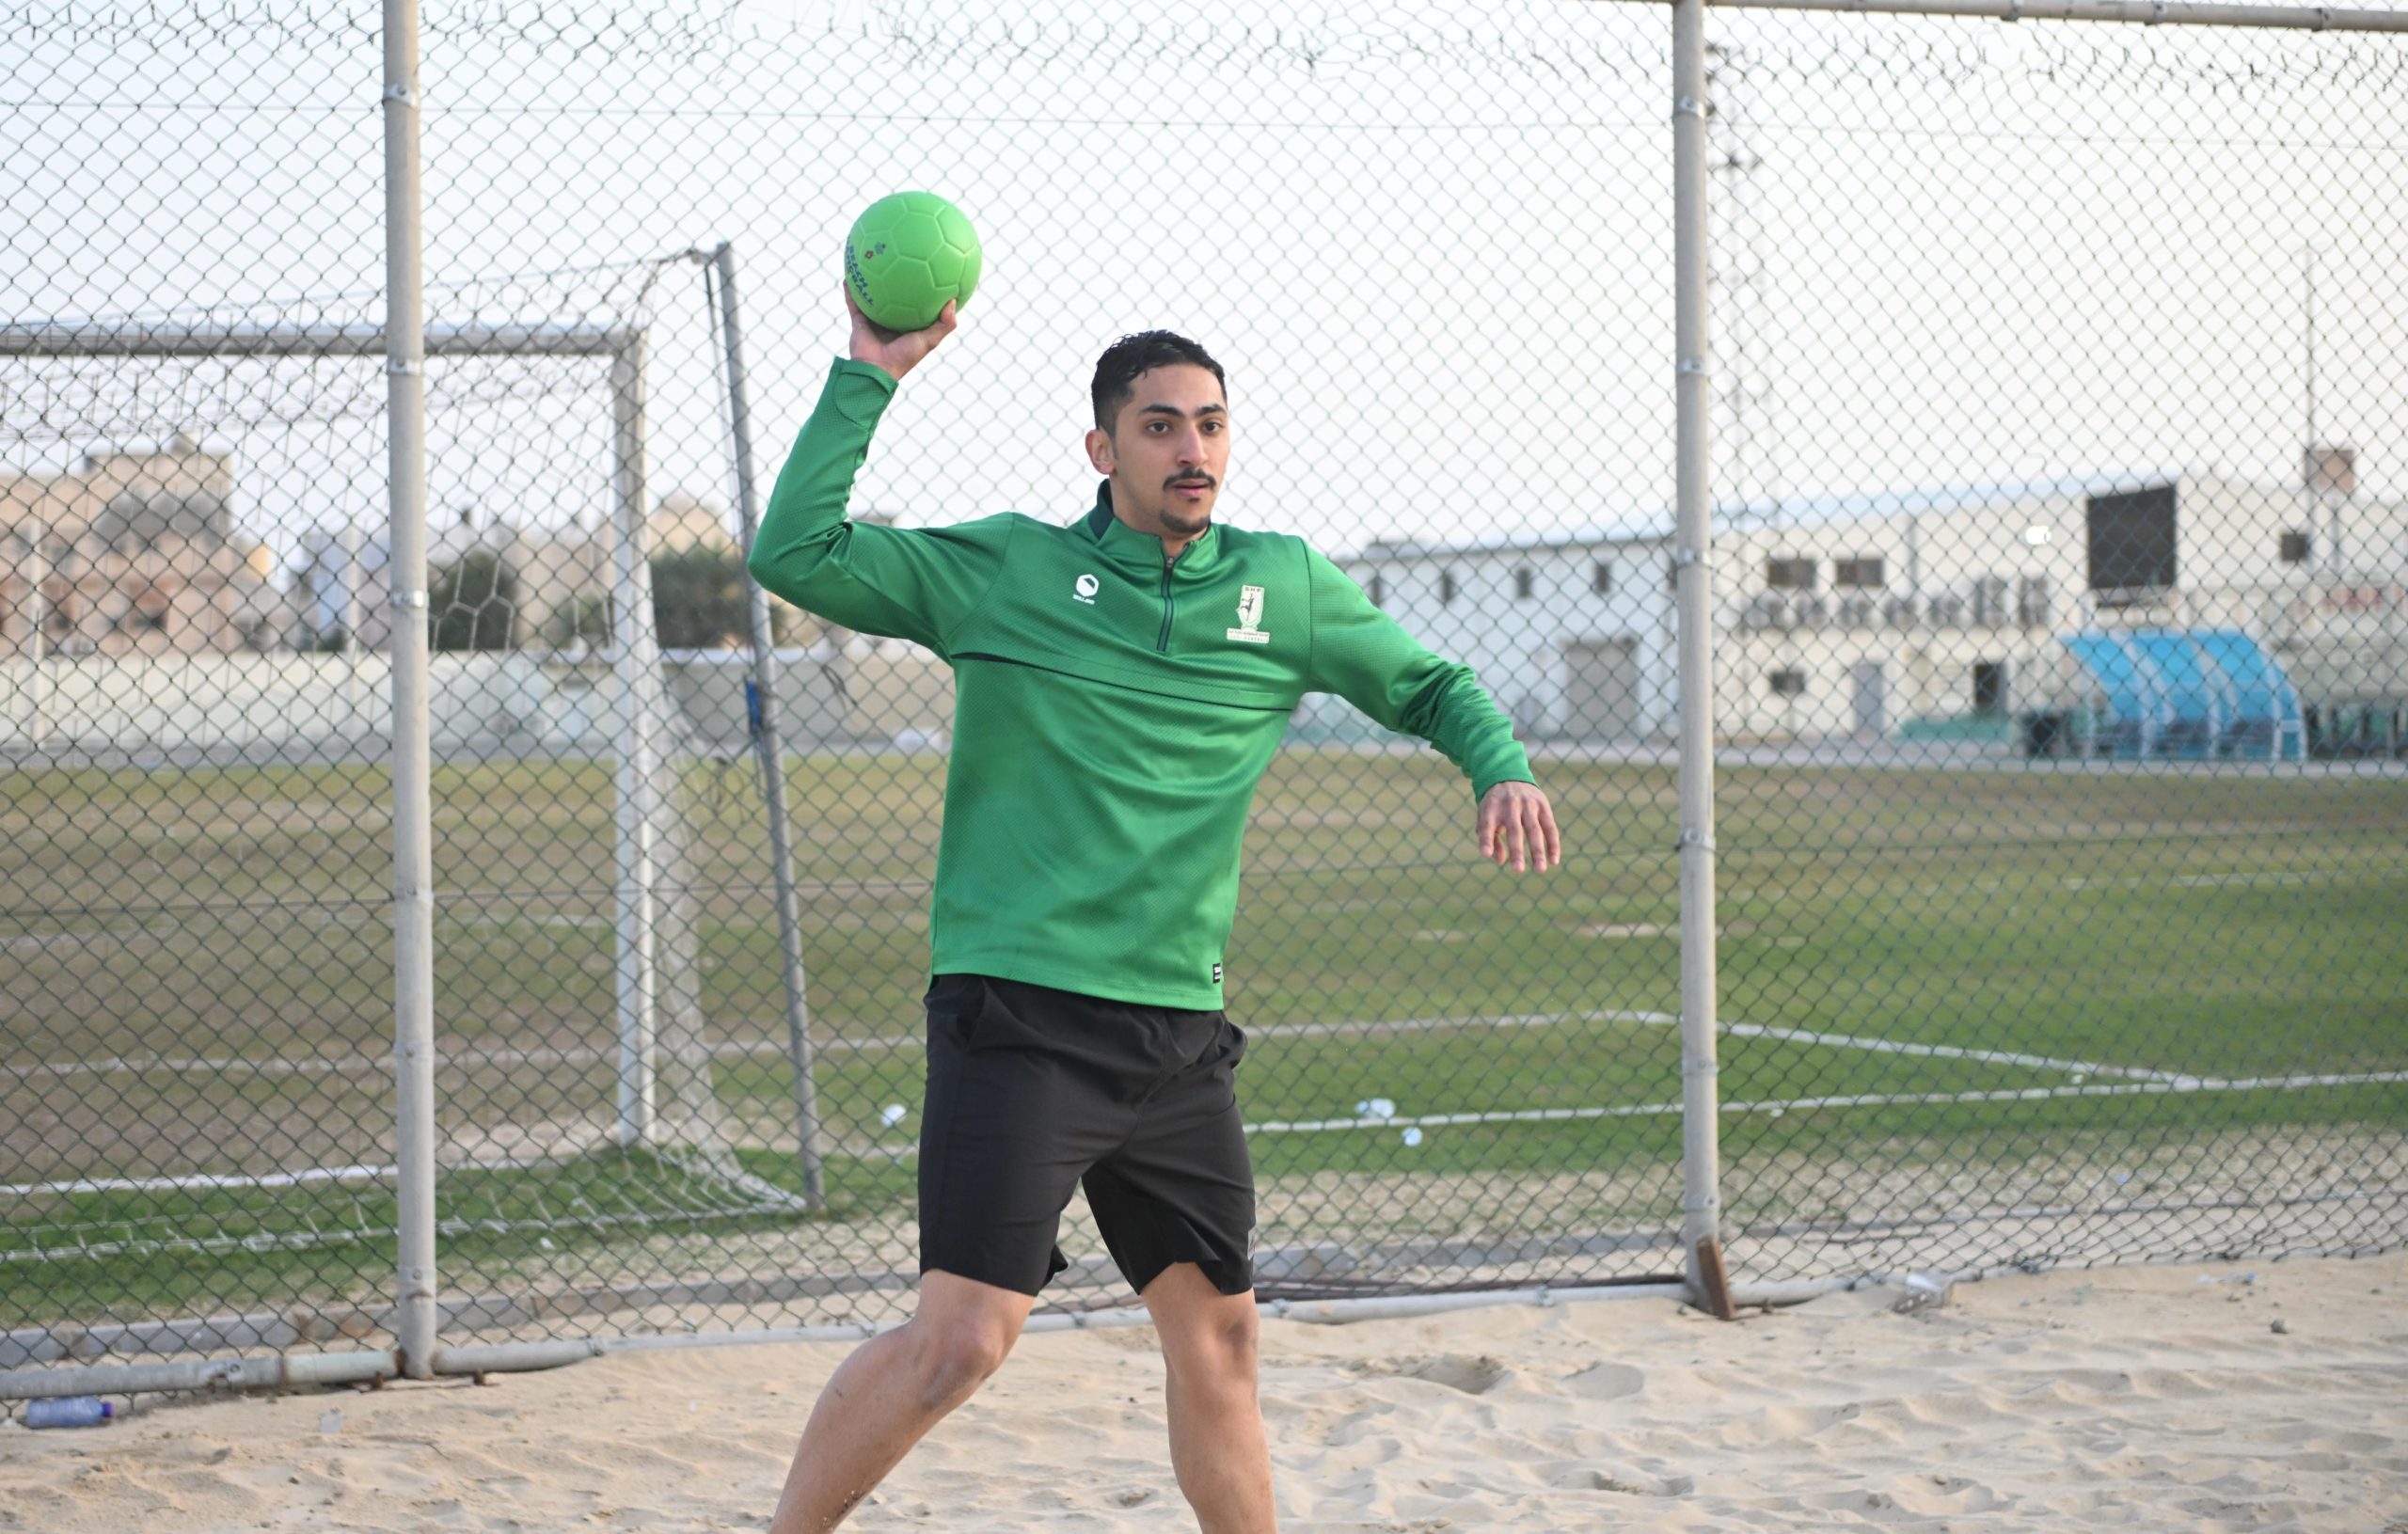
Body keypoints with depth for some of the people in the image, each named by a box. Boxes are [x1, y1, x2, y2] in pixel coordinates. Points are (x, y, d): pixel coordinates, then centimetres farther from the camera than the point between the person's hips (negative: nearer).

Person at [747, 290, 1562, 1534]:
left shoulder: (1286, 587, 10)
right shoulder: (1001, 571, 1)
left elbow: (1429, 685, 21)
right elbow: (795, 555, -5)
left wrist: (1500, 768, 1)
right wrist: (868, 379, -7)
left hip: (1179, 1032, 5)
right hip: (1016, 1015, -5)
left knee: (1217, 1335, 10)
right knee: (964, 1332, -15)